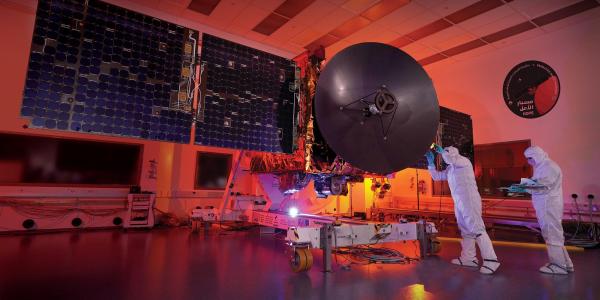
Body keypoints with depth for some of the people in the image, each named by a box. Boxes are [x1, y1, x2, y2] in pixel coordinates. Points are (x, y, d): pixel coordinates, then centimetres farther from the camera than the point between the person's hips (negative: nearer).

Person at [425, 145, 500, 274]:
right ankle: (468, 258, 17)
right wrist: (431, 163, 14)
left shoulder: (463, 161, -4)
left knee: (476, 228, -13)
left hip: (469, 200, -9)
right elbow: (436, 176, 24)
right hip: (458, 202, 9)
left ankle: (490, 260, -10)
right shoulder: (450, 169, 20)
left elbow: (451, 159, -26)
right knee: (465, 230, 11)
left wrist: (442, 151, -9)